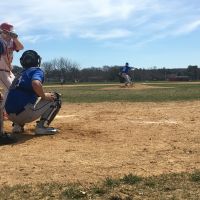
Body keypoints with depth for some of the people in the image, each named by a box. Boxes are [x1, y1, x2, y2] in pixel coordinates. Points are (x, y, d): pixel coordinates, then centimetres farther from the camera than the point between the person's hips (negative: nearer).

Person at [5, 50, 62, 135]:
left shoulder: (20, 75, 25)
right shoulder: (36, 70, 2)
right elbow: (36, 84, -21)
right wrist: (44, 96, -4)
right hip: (24, 113, -8)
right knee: (56, 97, 7)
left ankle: (18, 124, 16)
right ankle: (42, 126, -6)